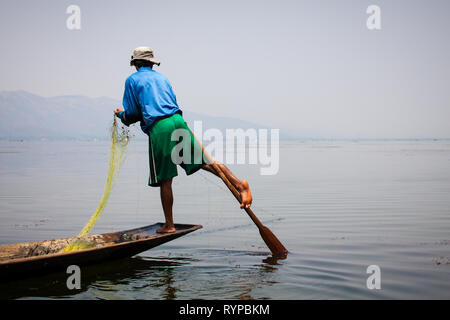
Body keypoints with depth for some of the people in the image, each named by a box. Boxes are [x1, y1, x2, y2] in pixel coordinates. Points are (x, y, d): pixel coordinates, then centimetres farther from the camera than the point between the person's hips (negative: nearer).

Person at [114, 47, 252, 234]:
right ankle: (238, 184, -15)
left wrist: (120, 114, 28)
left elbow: (131, 114, 6)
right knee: (204, 161, 3)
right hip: (178, 120, 5)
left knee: (164, 180, 1)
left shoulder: (132, 80, 10)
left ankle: (169, 225, 6)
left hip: (158, 128, -4)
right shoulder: (162, 78, 26)